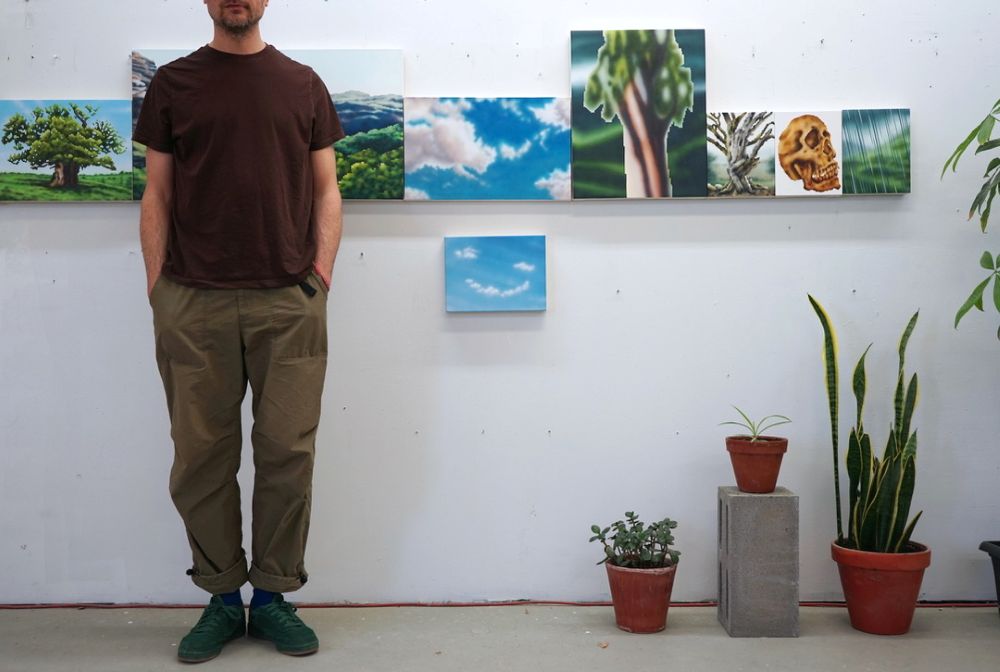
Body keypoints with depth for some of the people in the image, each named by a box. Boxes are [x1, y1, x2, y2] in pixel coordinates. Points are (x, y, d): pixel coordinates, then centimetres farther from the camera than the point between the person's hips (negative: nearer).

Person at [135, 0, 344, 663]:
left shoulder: (302, 84, 12)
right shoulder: (173, 83, 11)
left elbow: (326, 190, 11)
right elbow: (158, 197, 9)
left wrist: (321, 274, -1)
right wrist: (157, 291, 1)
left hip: (289, 302, 0)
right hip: (194, 303, 0)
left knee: (287, 452, 1)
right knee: (202, 456, 4)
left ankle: (272, 596, 16)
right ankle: (222, 599, 18)